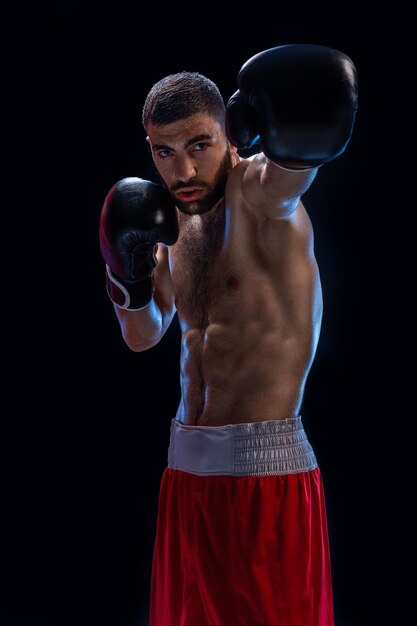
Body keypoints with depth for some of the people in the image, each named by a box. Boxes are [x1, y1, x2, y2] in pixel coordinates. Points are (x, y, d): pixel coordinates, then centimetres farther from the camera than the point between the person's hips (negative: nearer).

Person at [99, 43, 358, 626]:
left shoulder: (260, 191, -11)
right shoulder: (176, 219, 10)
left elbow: (293, 164, -35)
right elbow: (143, 337, 17)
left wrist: (286, 131, -56)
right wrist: (130, 276, -1)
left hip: (268, 470, -7)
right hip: (187, 466, 7)